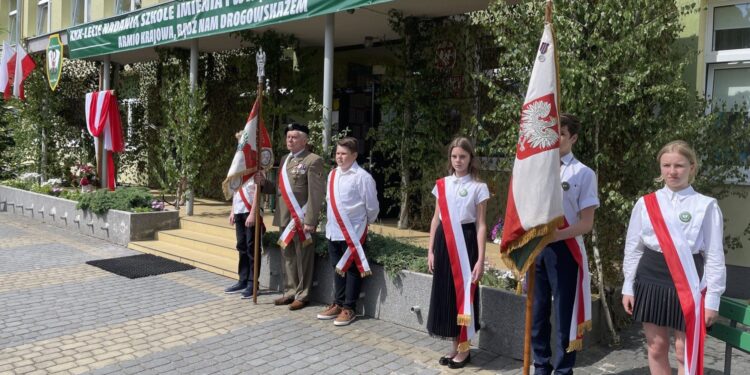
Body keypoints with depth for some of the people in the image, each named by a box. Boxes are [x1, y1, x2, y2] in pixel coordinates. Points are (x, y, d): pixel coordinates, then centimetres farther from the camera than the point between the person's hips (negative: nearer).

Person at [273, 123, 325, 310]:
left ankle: (302, 295, 13)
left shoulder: (313, 161, -9)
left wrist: (309, 221, -19)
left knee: (303, 259, 2)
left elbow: (316, 194, -14)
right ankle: (291, 291, 25)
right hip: (285, 218, 7)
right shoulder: (285, 159, 16)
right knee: (288, 257, 14)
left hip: (302, 219, -7)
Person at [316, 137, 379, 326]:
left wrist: (365, 223, 6)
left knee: (352, 270, 4)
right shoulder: (332, 175, 8)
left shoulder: (362, 177, -13)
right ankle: (338, 304, 28)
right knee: (338, 269, 16)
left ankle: (349, 308, 13)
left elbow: (372, 206, -7)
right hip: (333, 231, 7)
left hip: (353, 233, -7)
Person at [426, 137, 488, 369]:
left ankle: (464, 349, 18)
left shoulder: (478, 187, -4)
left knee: (464, 292, 1)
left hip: (466, 242, -4)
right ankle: (455, 346, 23)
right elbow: (436, 219, 11)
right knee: (446, 292, 8)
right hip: (444, 241, 4)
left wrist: (480, 259, -11)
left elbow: (481, 225, -6)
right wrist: (431, 250, 8)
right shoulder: (442, 184, 7)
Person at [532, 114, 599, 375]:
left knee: (564, 315, 6)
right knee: (537, 313, 15)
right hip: (536, 249, 4)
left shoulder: (583, 174, -4)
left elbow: (586, 223, -8)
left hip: (564, 250, -4)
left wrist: (556, 235, -22)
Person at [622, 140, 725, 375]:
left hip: (688, 284, -2)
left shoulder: (706, 206, -3)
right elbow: (633, 249, 9)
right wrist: (628, 287, 8)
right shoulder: (645, 203, 4)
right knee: (656, 347, 10)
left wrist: (712, 298, -3)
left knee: (685, 351, 3)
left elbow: (714, 255, -1)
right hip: (651, 282, 3)